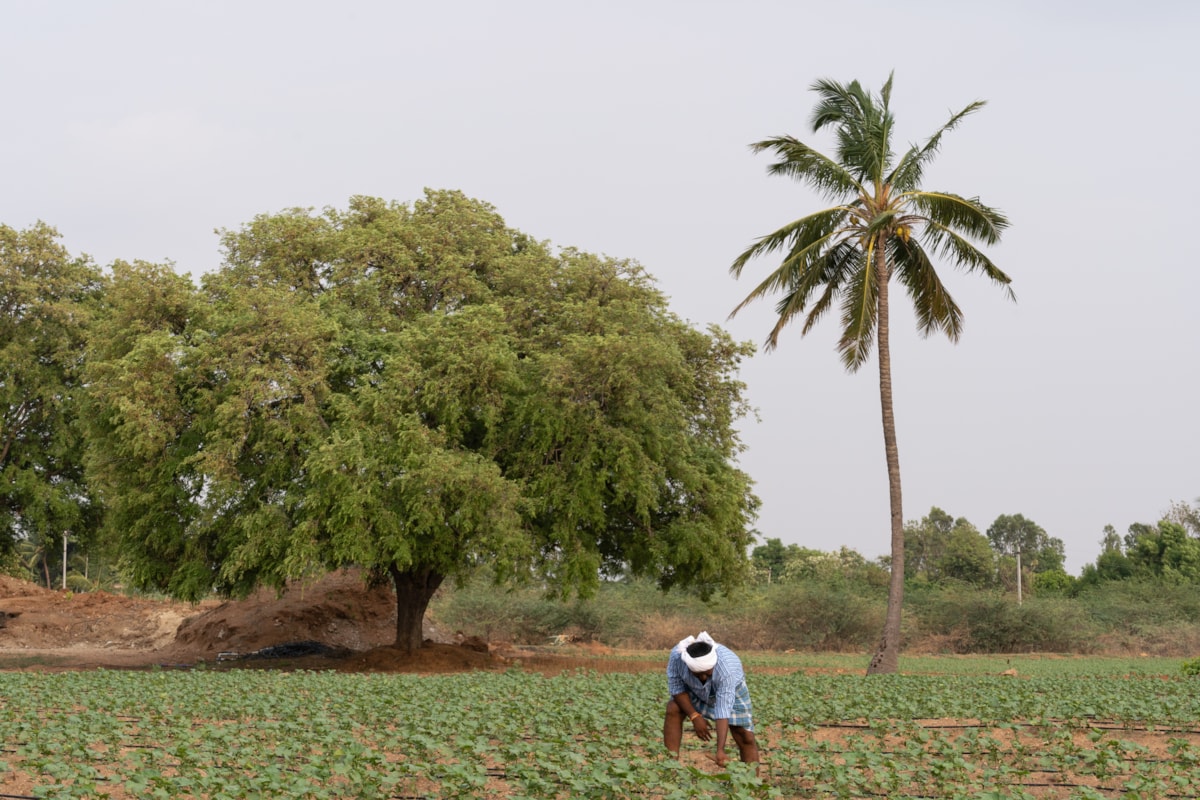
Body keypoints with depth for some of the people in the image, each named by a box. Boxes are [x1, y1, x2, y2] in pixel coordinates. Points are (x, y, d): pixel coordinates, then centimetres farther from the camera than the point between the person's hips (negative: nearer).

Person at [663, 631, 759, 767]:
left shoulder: (726, 669, -44)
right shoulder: (677, 656, -37)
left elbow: (723, 712, -44)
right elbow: (676, 688, -20)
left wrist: (720, 750, -49)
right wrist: (695, 716, -24)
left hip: (731, 689, -2)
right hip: (694, 688, 3)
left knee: (746, 738, -13)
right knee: (673, 710, -20)